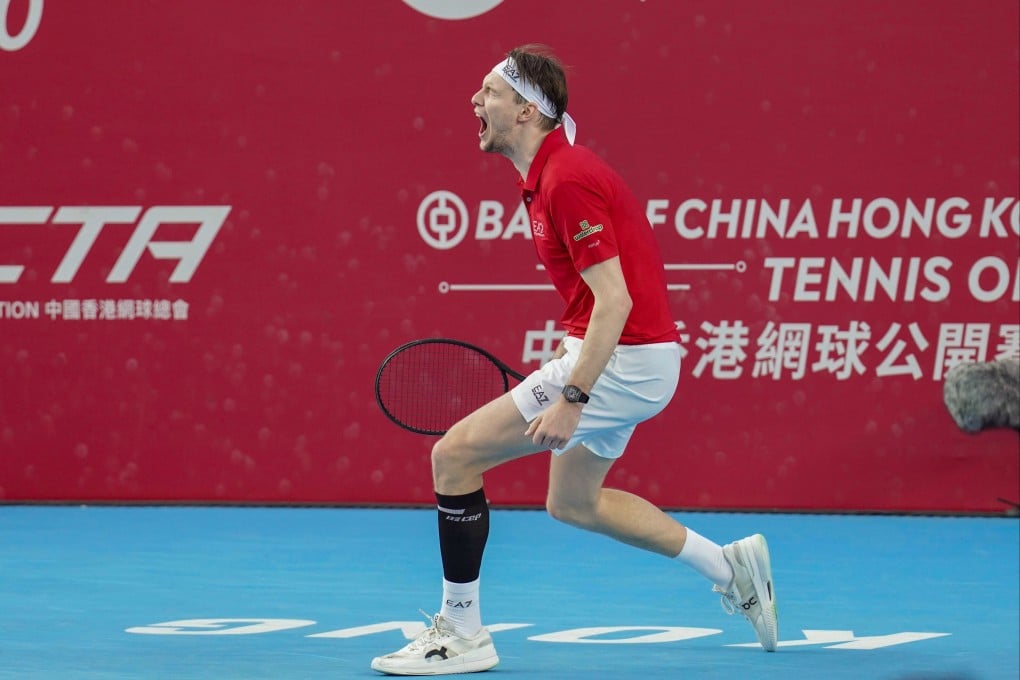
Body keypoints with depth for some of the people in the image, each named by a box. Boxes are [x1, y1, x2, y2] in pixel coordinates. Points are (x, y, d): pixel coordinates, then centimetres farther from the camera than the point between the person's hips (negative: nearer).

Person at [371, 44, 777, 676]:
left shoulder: (566, 180, -20)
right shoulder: (550, 171, 12)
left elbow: (615, 301, -25)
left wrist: (572, 398, -27)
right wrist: (572, 348, 17)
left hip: (621, 360, -11)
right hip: (620, 358, 11)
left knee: (454, 454, -9)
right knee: (572, 502, 26)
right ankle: (732, 565, 28)